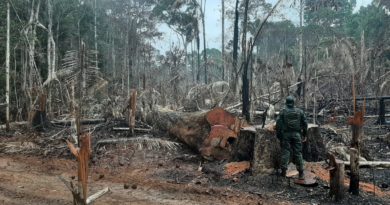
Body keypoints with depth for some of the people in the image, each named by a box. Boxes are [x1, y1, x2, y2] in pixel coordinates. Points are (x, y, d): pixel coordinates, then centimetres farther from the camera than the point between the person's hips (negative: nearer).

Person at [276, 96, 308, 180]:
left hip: (286, 134, -1)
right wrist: (304, 133, 17)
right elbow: (305, 123, 7)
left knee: (285, 152, 4)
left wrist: (278, 134, 3)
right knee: (298, 152, 5)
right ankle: (301, 173, 6)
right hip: (296, 134, 1)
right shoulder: (300, 111, 4)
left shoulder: (283, 112, -2)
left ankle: (283, 171, 4)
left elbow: (278, 124, -5)